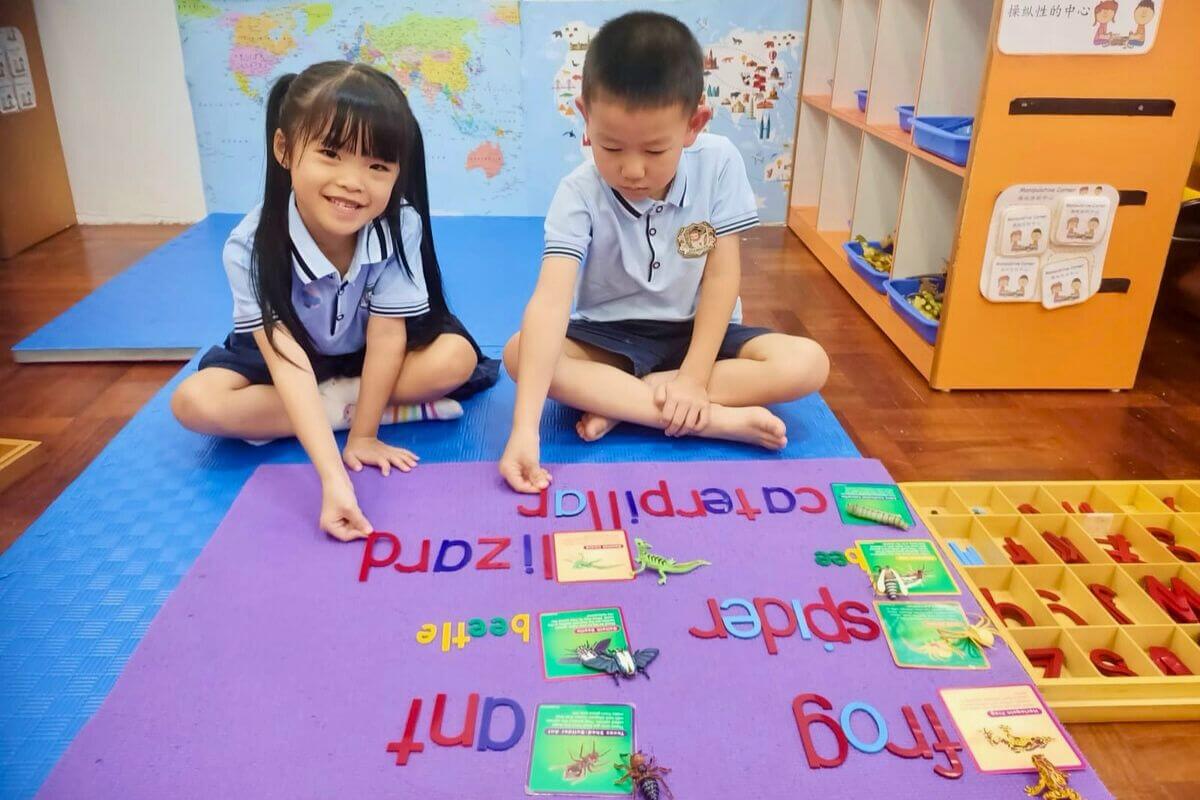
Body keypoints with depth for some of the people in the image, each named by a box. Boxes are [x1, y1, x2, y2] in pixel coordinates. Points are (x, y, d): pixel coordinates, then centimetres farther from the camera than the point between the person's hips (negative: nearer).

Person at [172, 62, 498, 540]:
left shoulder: (401, 224, -28)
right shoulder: (252, 246, -32)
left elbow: (386, 331, -23)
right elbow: (288, 362, -39)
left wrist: (363, 435, -24)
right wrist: (333, 479, -48)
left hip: (370, 355, -1)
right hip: (286, 355, 1)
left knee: (455, 358, -27)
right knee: (195, 402, -25)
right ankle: (394, 407, -21)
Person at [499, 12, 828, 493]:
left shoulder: (718, 163, -14)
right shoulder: (579, 194, -20)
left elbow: (723, 274, -12)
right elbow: (550, 300, -33)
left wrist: (694, 376, -23)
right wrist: (525, 426, -44)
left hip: (699, 332, 1)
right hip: (610, 337, 0)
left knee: (807, 364, -23)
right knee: (518, 354, -29)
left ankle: (616, 403, -23)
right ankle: (716, 420, -28)